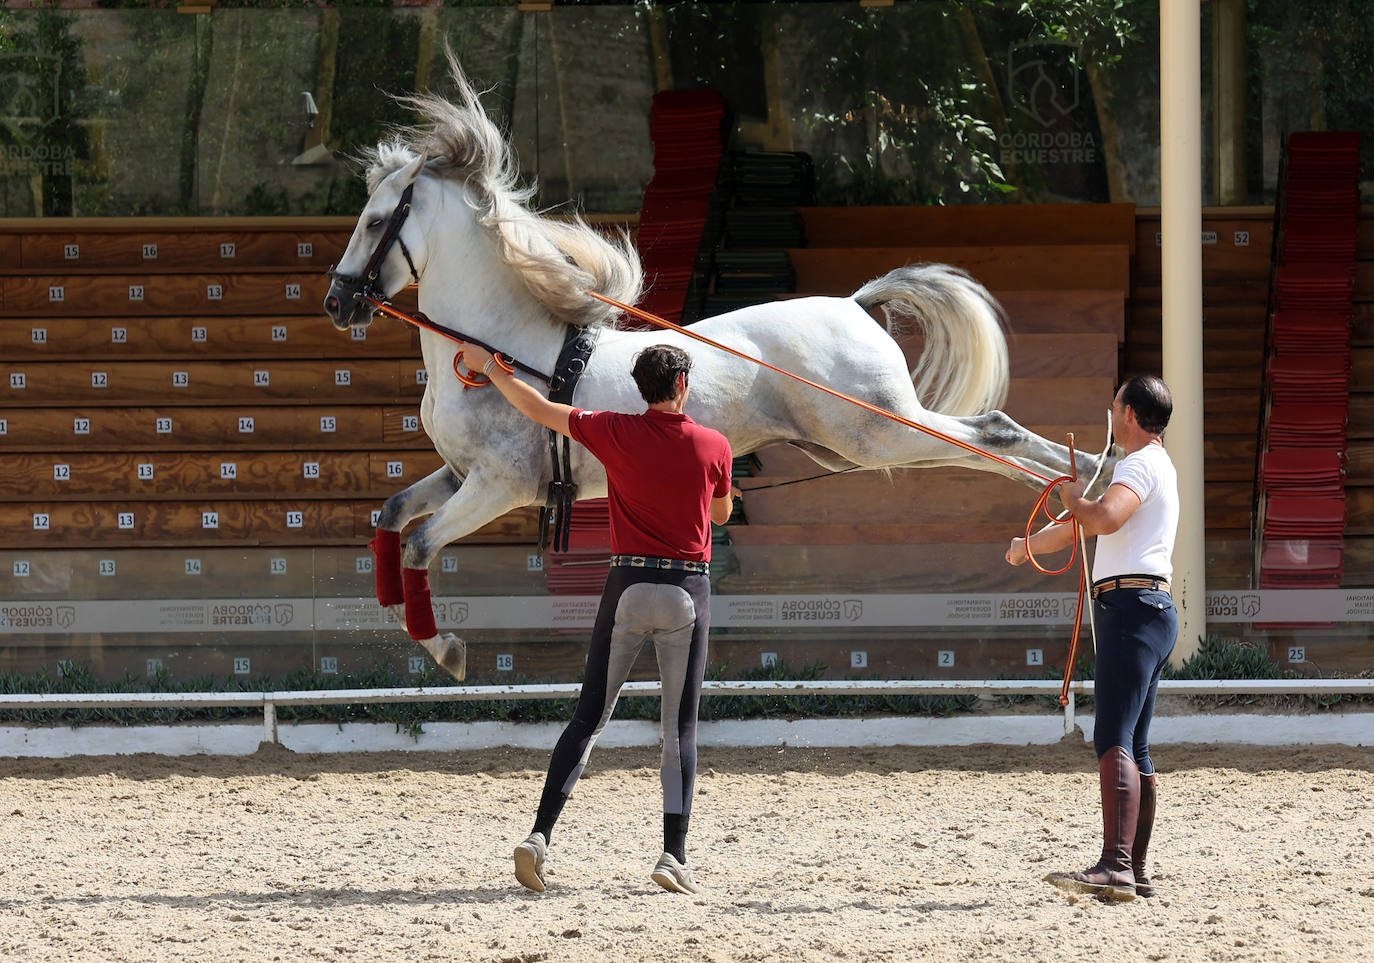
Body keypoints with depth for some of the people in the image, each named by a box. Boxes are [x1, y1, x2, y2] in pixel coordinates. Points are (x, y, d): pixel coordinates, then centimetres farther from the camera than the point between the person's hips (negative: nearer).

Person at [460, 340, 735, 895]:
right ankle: (674, 855, -4)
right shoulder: (714, 446, -2)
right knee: (681, 729, 4)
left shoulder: (617, 433, -2)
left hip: (629, 585, 1)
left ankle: (540, 836, -7)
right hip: (689, 590, -1)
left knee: (589, 718, 4)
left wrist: (487, 367, 23)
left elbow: (538, 408, 8)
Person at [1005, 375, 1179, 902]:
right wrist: (1029, 544, 52)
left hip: (1131, 605, -11)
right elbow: (1086, 525, 40)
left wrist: (1073, 500, -6)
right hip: (1144, 613, 11)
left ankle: (1115, 867, -34)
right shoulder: (1154, 467, 26)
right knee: (1133, 747, 14)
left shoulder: (1141, 464, -7)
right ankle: (1135, 872, 17)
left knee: (1114, 740, -21)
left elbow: (1105, 518, -27)